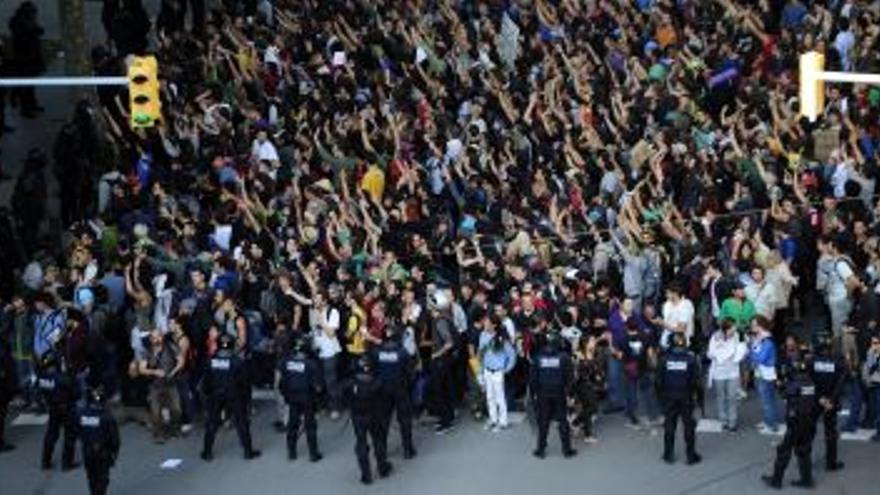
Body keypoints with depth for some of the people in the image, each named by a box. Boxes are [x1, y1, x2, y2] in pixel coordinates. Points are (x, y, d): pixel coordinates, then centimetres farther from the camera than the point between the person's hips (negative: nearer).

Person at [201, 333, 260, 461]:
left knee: (211, 424, 12)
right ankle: (248, 451, 10)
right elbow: (244, 382, -8)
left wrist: (207, 395, 14)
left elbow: (206, 382, 1)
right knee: (241, 423, 7)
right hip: (234, 397, -2)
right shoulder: (237, 362, -12)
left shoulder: (211, 361, -6)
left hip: (215, 397, 2)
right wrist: (246, 396, 4)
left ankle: (208, 452, 14)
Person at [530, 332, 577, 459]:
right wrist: (569, 393, 4)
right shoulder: (564, 357, -8)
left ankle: (541, 450, 11)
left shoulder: (538, 357, -3)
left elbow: (533, 377, 1)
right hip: (559, 394, -1)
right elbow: (568, 377, -4)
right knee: (563, 422, 7)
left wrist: (534, 393, 9)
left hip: (543, 395, 1)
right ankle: (567, 450, 11)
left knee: (543, 422, 8)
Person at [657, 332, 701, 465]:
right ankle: (691, 456, 10)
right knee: (688, 425, 7)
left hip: (669, 395, 1)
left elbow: (659, 379, -3)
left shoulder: (665, 359, -6)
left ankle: (669, 455, 14)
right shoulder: (691, 358, -9)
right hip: (685, 396, -1)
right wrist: (692, 391, 8)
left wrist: (662, 393, 9)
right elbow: (695, 379, -7)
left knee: (669, 425, 10)